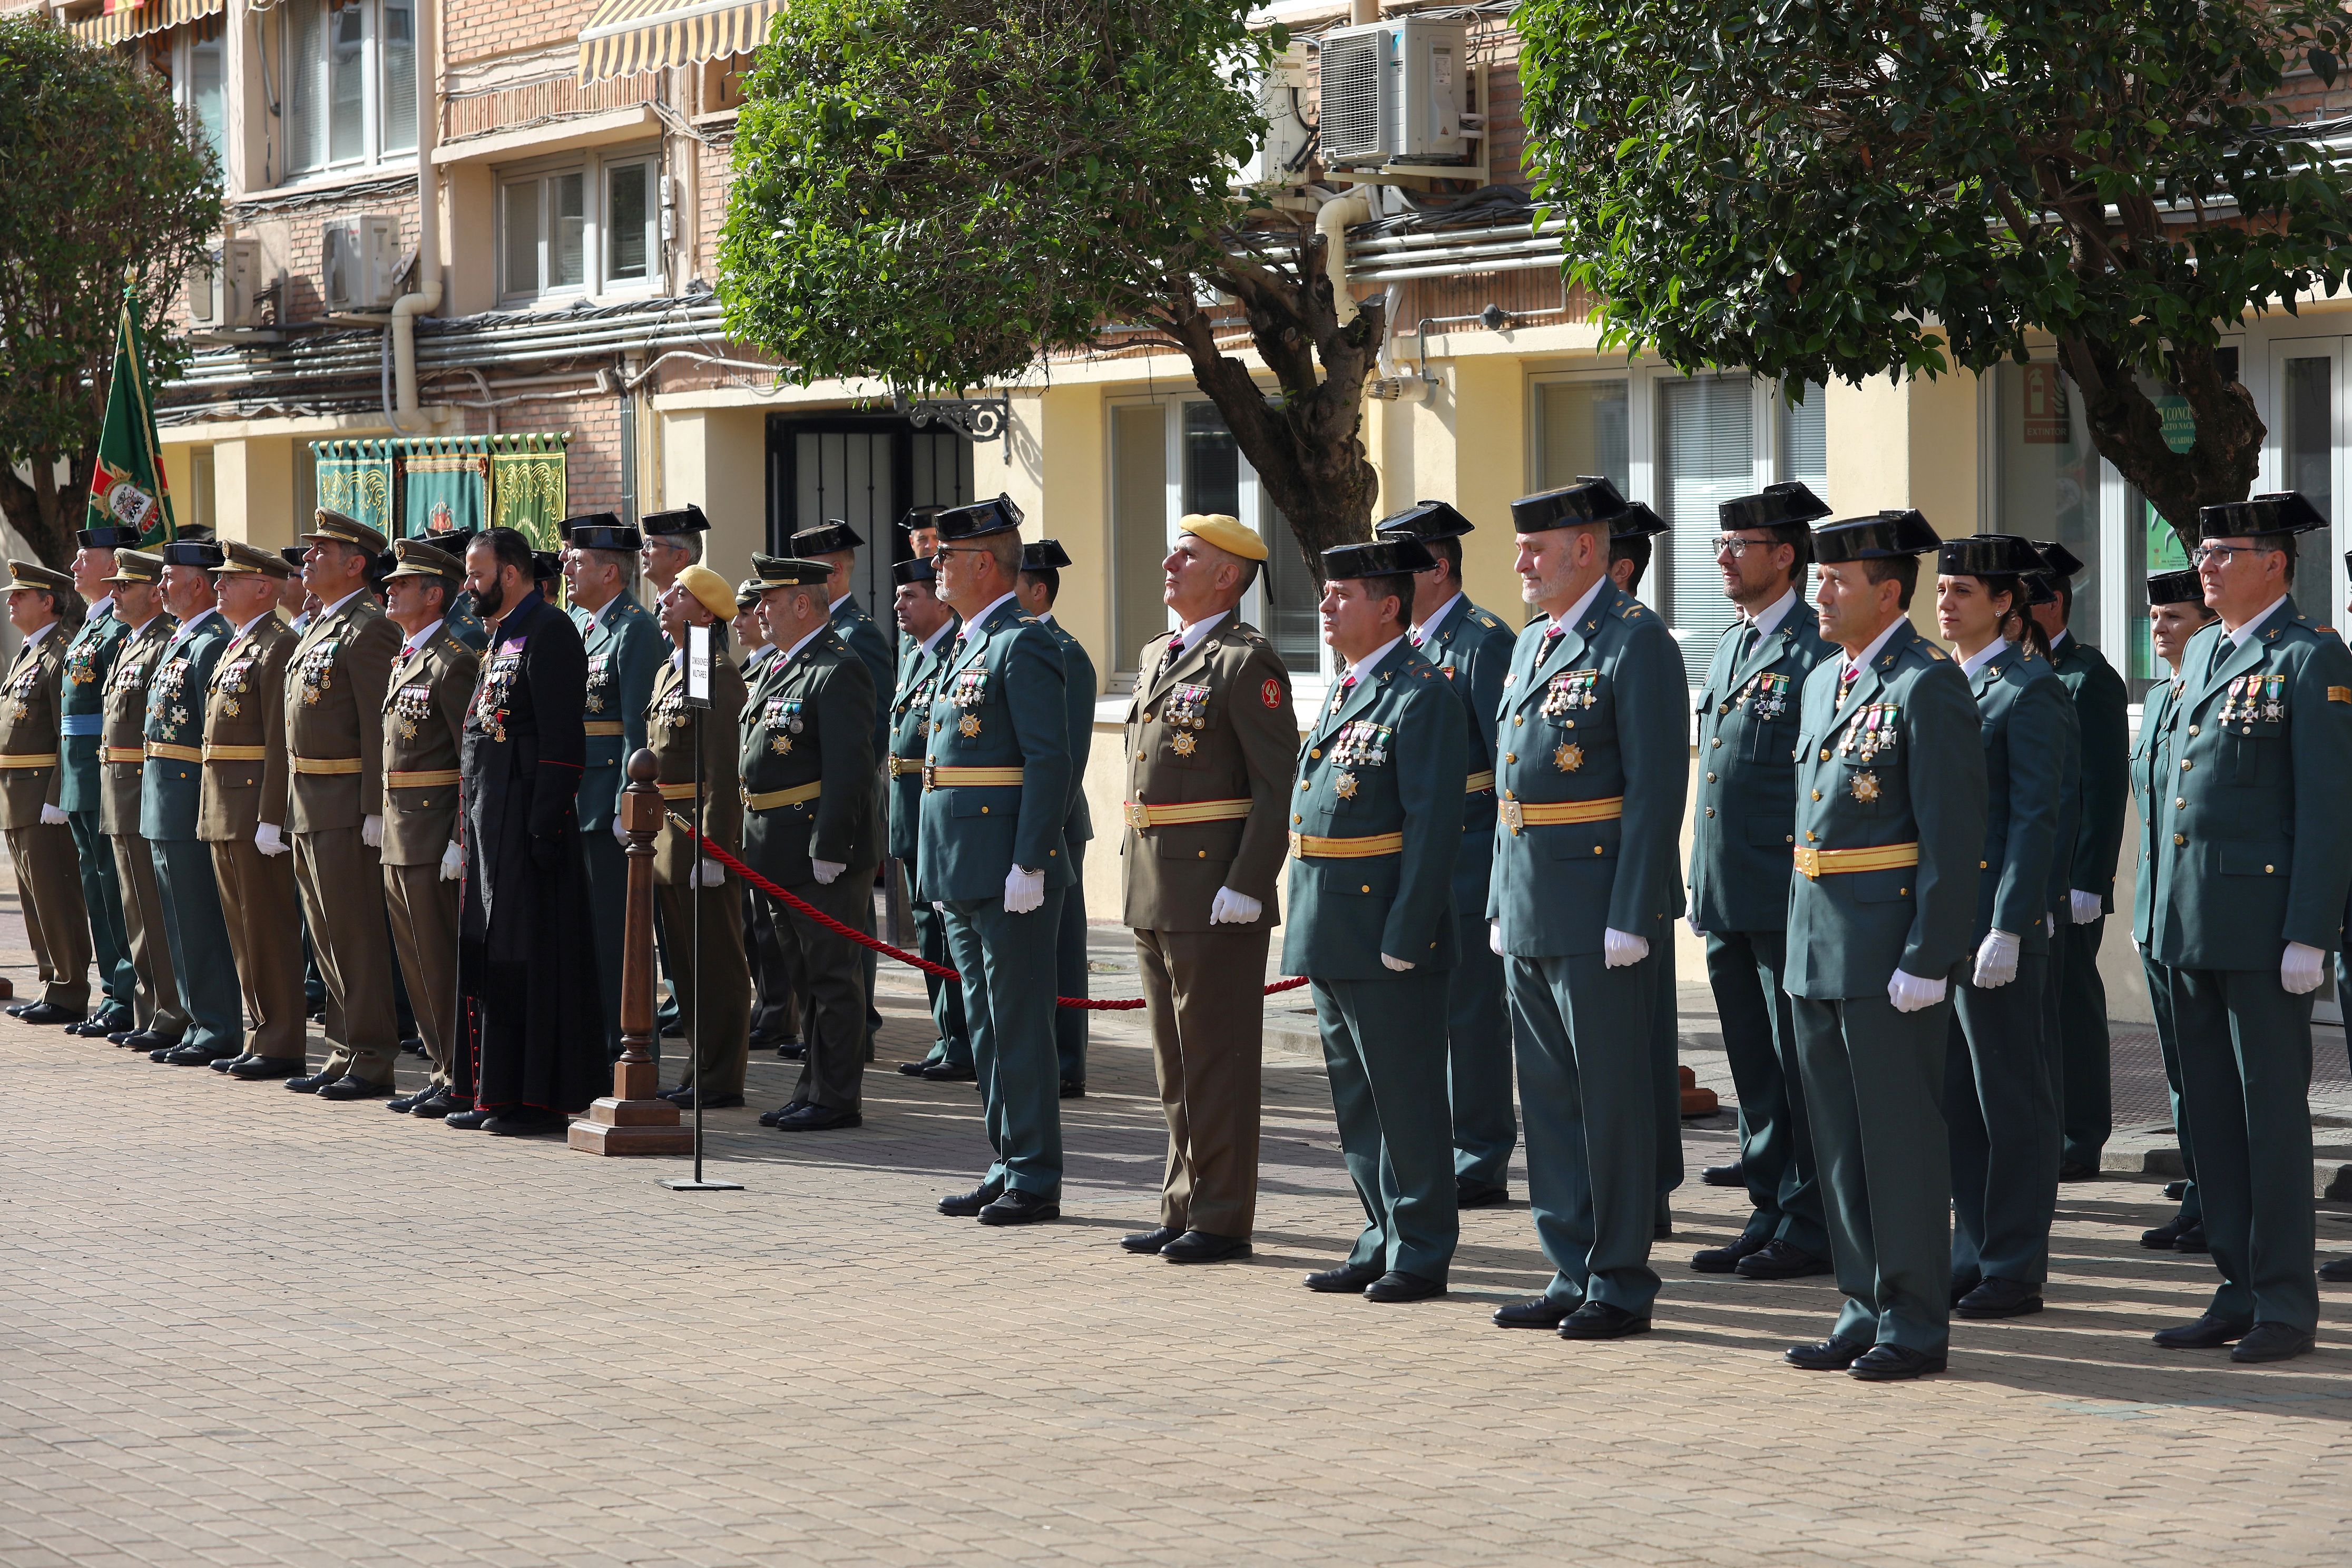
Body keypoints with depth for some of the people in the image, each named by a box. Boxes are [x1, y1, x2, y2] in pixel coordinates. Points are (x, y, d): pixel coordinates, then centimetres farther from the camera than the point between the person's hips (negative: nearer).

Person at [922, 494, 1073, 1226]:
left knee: (1020, 1026, -4)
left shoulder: (1023, 645, -12)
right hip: (963, 874, 10)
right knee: (986, 1026, 13)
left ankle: (1036, 1179, 1)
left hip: (1009, 872, -10)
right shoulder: (968, 646, 18)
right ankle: (1007, 1166, 20)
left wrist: (1028, 864, -22)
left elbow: (1049, 762, -18)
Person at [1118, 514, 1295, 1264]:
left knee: (1217, 1059, -2)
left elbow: (1278, 786, -16)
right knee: (1175, 1061, 14)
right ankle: (1183, 1209, 22)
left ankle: (1222, 1220, 4)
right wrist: (1134, 866, 17)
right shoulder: (1155, 657, 16)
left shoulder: (1247, 661, -11)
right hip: (1153, 888, 9)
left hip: (1217, 891, -9)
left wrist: (1244, 886, -20)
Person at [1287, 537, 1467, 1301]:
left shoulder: (1422, 695, -14)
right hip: (1330, 937, 9)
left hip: (1387, 936, -9)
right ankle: (1382, 1239, 23)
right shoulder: (1345, 692, 16)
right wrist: (1308, 927, 17)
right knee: (1357, 1097, 15)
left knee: (1405, 1096, -1)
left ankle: (1420, 1252, 7)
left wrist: (1403, 937, -21)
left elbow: (1433, 824, -18)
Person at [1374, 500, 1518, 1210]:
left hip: (1468, 853, -9)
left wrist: (1506, 862, -17)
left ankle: (1479, 1165, 2)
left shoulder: (1483, 641, -11)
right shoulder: (1414, 644, 16)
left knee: (1471, 1008, -4)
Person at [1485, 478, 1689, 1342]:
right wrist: (1501, 904, 17)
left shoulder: (1635, 643, -11)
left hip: (1599, 906, -9)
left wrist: (1631, 918, -20)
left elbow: (1658, 788, -16)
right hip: (1529, 910, 9)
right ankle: (1572, 1276, 19)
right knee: (1548, 1099, 12)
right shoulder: (1533, 645, 16)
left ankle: (1621, 1285, 5)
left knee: (1612, 1099, -2)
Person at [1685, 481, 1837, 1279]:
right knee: (1753, 1065, 13)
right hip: (1726, 898, 9)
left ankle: (1812, 1226, 4)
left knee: (1801, 1064, -2)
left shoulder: (1818, 649, -10)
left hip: (1789, 896, -9)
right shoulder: (1727, 648, 17)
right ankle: (1770, 1214, 20)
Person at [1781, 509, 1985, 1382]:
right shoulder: (1823, 682, 15)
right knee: (1839, 1140, 12)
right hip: (1818, 949, 9)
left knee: (1901, 1139, -2)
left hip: (1891, 949, -9)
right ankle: (1866, 1312, 20)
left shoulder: (1928, 685, -12)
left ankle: (1915, 1325, 5)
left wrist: (1926, 959, -19)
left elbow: (1955, 835, -16)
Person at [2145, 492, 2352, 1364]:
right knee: (2213, 1112, 10)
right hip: (2192, 926, 8)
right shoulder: (2203, 652, 16)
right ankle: (2240, 1293, 17)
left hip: (2264, 923, -8)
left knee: (2273, 1110, -2)